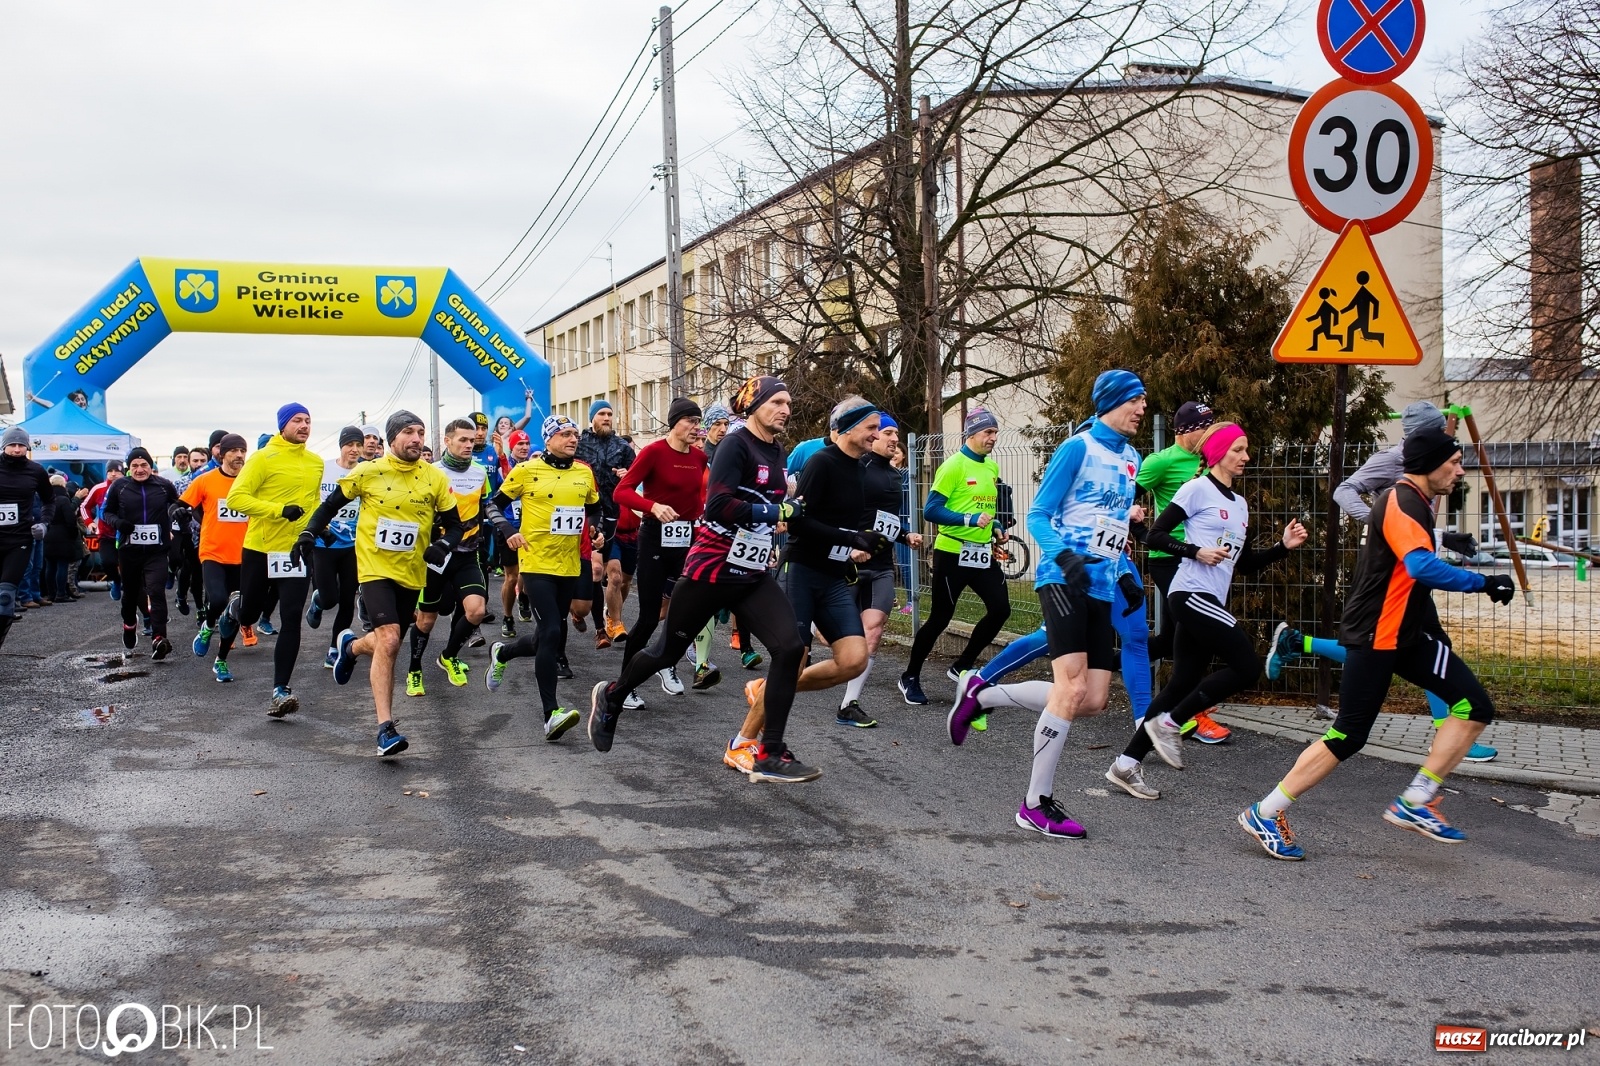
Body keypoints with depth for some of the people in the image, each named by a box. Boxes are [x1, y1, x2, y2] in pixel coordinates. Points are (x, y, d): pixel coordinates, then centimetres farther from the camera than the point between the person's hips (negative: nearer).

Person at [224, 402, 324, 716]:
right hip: (259, 548, -3)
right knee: (249, 614, 12)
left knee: (291, 620, -7)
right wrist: (279, 510, -25)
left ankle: (281, 690, -5)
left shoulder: (316, 464, 7)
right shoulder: (263, 459, -10)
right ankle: (234, 607, 51)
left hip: (296, 551, 3)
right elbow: (236, 498, -17)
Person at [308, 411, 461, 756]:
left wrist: (443, 545, -14)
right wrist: (310, 533, -3)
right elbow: (332, 503, 8)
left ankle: (351, 647, 53)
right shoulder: (369, 472, -5)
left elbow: (454, 524, 6)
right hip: (375, 569, -4)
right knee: (388, 640, -20)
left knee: (388, 643, 15)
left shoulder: (435, 478, -1)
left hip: (411, 572, 4)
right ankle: (386, 727, -17)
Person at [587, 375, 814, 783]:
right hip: (711, 570, -6)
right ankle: (610, 697, 40)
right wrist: (776, 512, -22)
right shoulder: (735, 444, -14)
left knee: (790, 647, -13)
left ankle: (770, 756, -7)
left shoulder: (776, 453, 10)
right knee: (668, 649, 10)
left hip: (754, 576, 7)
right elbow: (718, 506, -26)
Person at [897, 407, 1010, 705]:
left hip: (982, 554, 7)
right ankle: (910, 677, 15)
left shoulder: (992, 467, 11)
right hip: (952, 554, -7)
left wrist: (996, 528, 9)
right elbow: (931, 511, -17)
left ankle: (963, 666, 17)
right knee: (940, 617, -2)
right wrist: (970, 520, -23)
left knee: (1000, 608, 0)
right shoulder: (953, 466, -12)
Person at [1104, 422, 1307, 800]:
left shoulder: (1239, 504, 20)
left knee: (1183, 683, 5)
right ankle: (1168, 723, -3)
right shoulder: (1198, 489, -4)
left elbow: (1247, 564, 22)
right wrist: (1196, 551, -18)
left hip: (1210, 601, 8)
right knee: (1248, 666, -14)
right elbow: (1154, 535, -7)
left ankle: (1126, 765, 8)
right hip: (1191, 595, -8)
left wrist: (1284, 546, 9)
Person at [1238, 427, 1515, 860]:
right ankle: (1265, 814, 3)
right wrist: (1483, 583, -30)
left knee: (1474, 706, -4)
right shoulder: (1400, 503, -18)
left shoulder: (1415, 502, 14)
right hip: (1374, 637, -10)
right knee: (1348, 736, -7)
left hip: (1408, 633, 10)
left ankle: (1416, 803, 0)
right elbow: (1422, 566, -35)